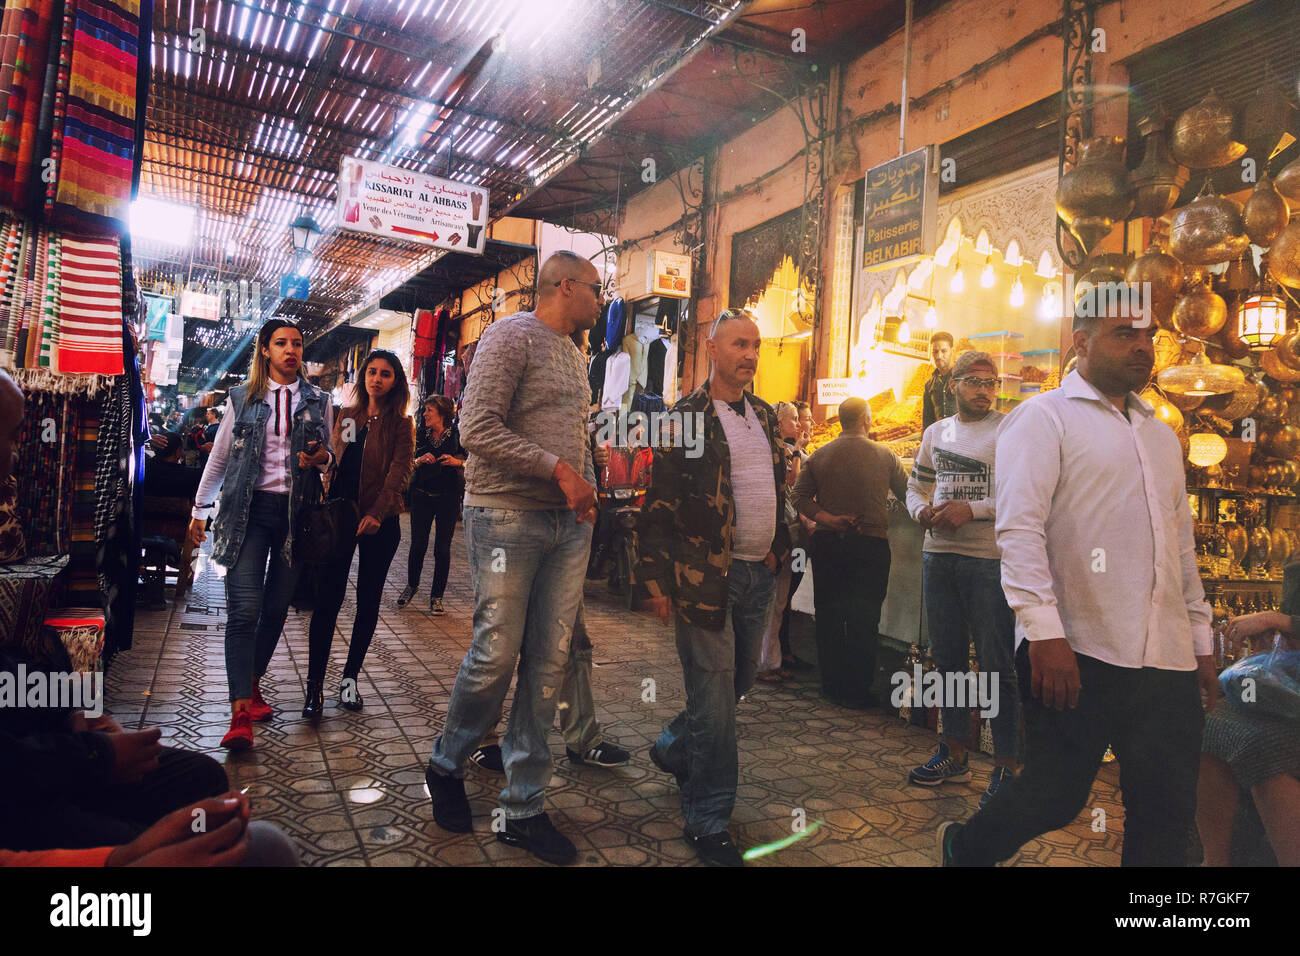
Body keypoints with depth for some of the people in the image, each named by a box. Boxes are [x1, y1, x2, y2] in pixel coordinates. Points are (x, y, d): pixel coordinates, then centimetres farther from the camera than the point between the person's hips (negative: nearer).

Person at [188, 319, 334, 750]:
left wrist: (321, 457, -7)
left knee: (277, 606, 7)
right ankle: (241, 713, -12)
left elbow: (329, 457, 17)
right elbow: (219, 458, 13)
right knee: (245, 608, -11)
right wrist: (199, 511, 12)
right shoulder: (242, 398, 8)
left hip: (296, 513, 2)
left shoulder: (318, 401, 10)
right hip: (249, 509, -2)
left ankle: (253, 683, 27)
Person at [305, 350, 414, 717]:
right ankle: (315, 684, 0)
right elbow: (333, 461, 14)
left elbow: (399, 473, -9)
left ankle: (350, 677, 19)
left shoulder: (401, 426, 1)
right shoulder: (345, 417, 11)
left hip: (380, 522, -1)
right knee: (328, 598, -4)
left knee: (368, 601, 6)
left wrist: (376, 514, -22)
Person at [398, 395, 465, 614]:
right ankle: (411, 585, 28)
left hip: (448, 498, -2)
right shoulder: (420, 434, 7)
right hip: (422, 496, 2)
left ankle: (436, 596, 12)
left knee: (442, 549, 0)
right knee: (418, 545, 3)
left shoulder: (457, 435, -1)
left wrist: (457, 462, -20)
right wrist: (420, 460, -14)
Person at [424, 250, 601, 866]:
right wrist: (558, 468, -17)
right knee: (496, 655, -3)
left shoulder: (575, 355, 20)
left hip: (567, 525, 8)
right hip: (507, 517, -7)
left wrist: (586, 484, 10)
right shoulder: (512, 336, -5)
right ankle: (446, 766, 25)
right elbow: (478, 428, -15)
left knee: (549, 664, 6)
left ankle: (524, 810, 16)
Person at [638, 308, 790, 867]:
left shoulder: (766, 416, 13)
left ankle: (674, 749, 43)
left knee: (738, 682, 18)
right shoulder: (686, 417, -8)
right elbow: (659, 505, -10)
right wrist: (656, 582, -13)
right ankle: (708, 822, 14)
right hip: (704, 576, -7)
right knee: (714, 694, -1)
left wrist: (777, 547, 14)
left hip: (757, 574, 7)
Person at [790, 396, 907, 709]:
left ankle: (832, 685, 17)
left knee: (828, 615, 10)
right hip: (871, 544, -2)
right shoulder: (884, 456, -4)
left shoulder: (819, 456, 1)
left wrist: (827, 518, -7)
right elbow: (907, 495, 4)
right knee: (864, 618, 5)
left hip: (827, 543, 2)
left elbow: (798, 496, -4)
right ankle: (857, 691, 9)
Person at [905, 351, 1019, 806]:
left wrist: (972, 509, -19)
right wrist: (922, 511, -1)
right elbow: (916, 486, 20)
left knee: (996, 665, -2)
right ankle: (954, 753, 27)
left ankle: (1006, 765, 11)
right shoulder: (936, 432, 15)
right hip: (938, 554, 6)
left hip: (989, 559, -6)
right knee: (947, 657, 14)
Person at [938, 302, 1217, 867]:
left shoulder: (1162, 437, 22)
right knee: (1056, 798, 1)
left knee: (1168, 812, 6)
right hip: (1075, 653, -7)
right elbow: (1019, 529, -14)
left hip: (1167, 659, 7)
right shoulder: (1044, 418, -2)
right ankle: (964, 848, 29)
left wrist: (1201, 639, 21)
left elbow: (1181, 545, 25)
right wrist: (1045, 631, -22)